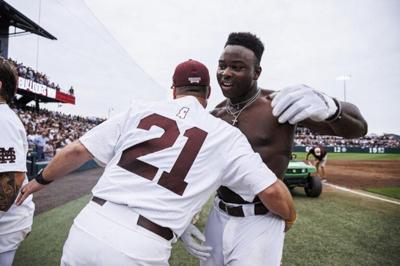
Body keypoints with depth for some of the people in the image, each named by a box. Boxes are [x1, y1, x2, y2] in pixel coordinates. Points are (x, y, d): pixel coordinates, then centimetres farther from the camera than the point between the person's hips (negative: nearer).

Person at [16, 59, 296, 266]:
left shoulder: (139, 110, 6)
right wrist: (288, 218, 21)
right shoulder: (226, 135, 2)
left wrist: (41, 180, 24)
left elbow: (76, 151, 6)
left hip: (85, 229, 3)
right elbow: (272, 191, -1)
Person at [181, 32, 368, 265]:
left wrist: (327, 105, -39)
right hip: (218, 218, 5)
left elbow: (358, 127, -16)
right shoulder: (215, 117, 2)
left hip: (259, 223, -5)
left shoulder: (278, 104, -13)